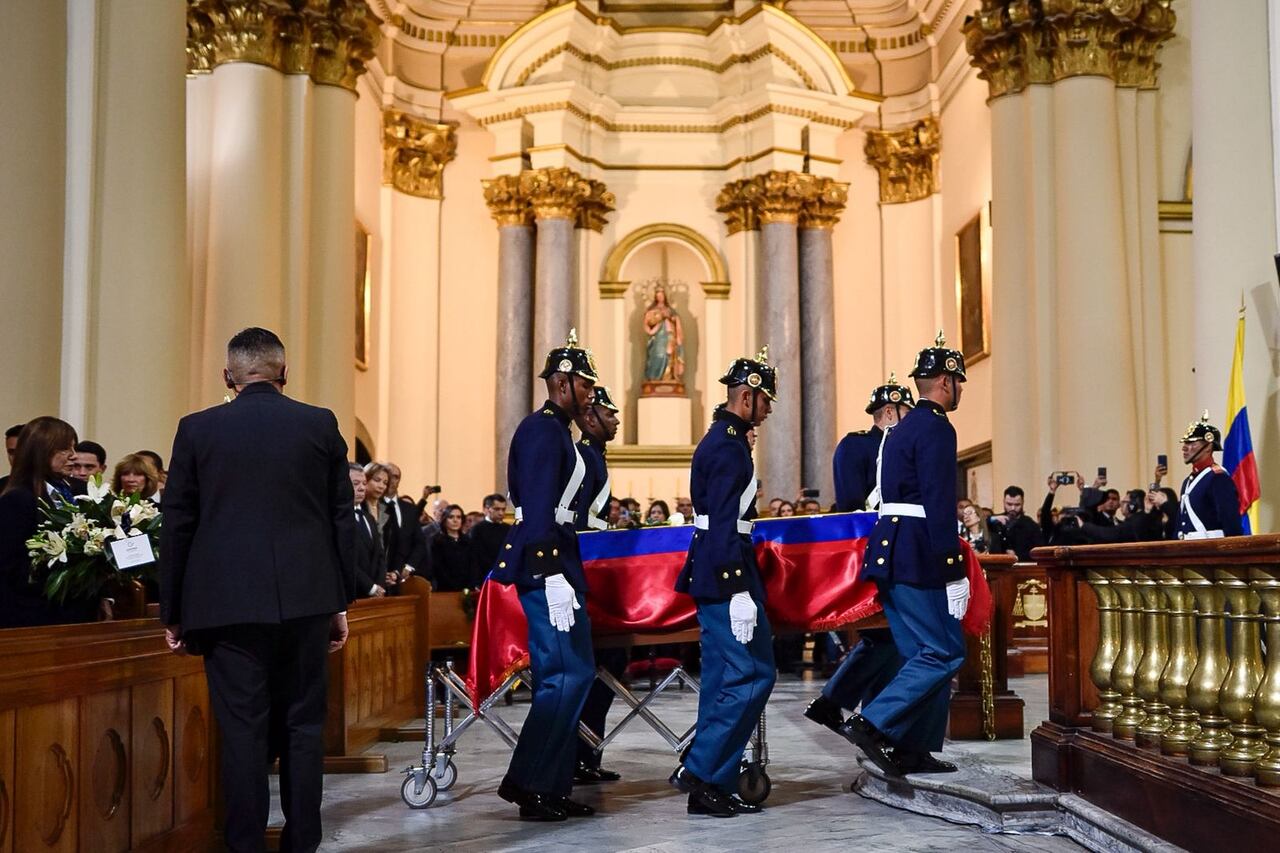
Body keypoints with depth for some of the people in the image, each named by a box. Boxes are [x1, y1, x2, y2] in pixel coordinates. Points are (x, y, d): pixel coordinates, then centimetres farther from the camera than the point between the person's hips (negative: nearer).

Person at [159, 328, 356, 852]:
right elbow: (342, 517, 5)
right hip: (306, 599, 1)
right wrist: (340, 601, 11)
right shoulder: (320, 424, 4)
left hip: (228, 603, -1)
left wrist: (172, 612, 10)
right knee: (303, 725, 9)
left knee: (243, 730, 2)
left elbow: (176, 526, 3)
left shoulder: (197, 429, 2)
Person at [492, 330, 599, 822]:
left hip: (552, 562, 10)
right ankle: (527, 782, -2)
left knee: (561, 676, 11)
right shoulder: (543, 430, -12)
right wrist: (553, 576, -27)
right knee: (570, 674, -9)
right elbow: (538, 509, -21)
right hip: (546, 563, -10)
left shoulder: (555, 429, 18)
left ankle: (551, 788, 16)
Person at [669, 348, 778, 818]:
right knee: (754, 673, -7)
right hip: (726, 575, -11)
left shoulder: (719, 439, 17)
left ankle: (712, 788, 15)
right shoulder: (729, 446, -15)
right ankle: (699, 770, -4)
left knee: (724, 679, 11)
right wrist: (739, 593, -24)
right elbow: (725, 525, -22)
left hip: (711, 576, 11)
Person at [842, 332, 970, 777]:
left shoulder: (902, 429, 19)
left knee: (921, 653, 12)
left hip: (891, 552, 10)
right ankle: (872, 724, -11)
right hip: (918, 559, -10)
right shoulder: (937, 429, -11)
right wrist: (953, 571, -18)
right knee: (945, 653, -5)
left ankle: (912, 749, 13)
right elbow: (940, 505, -18)